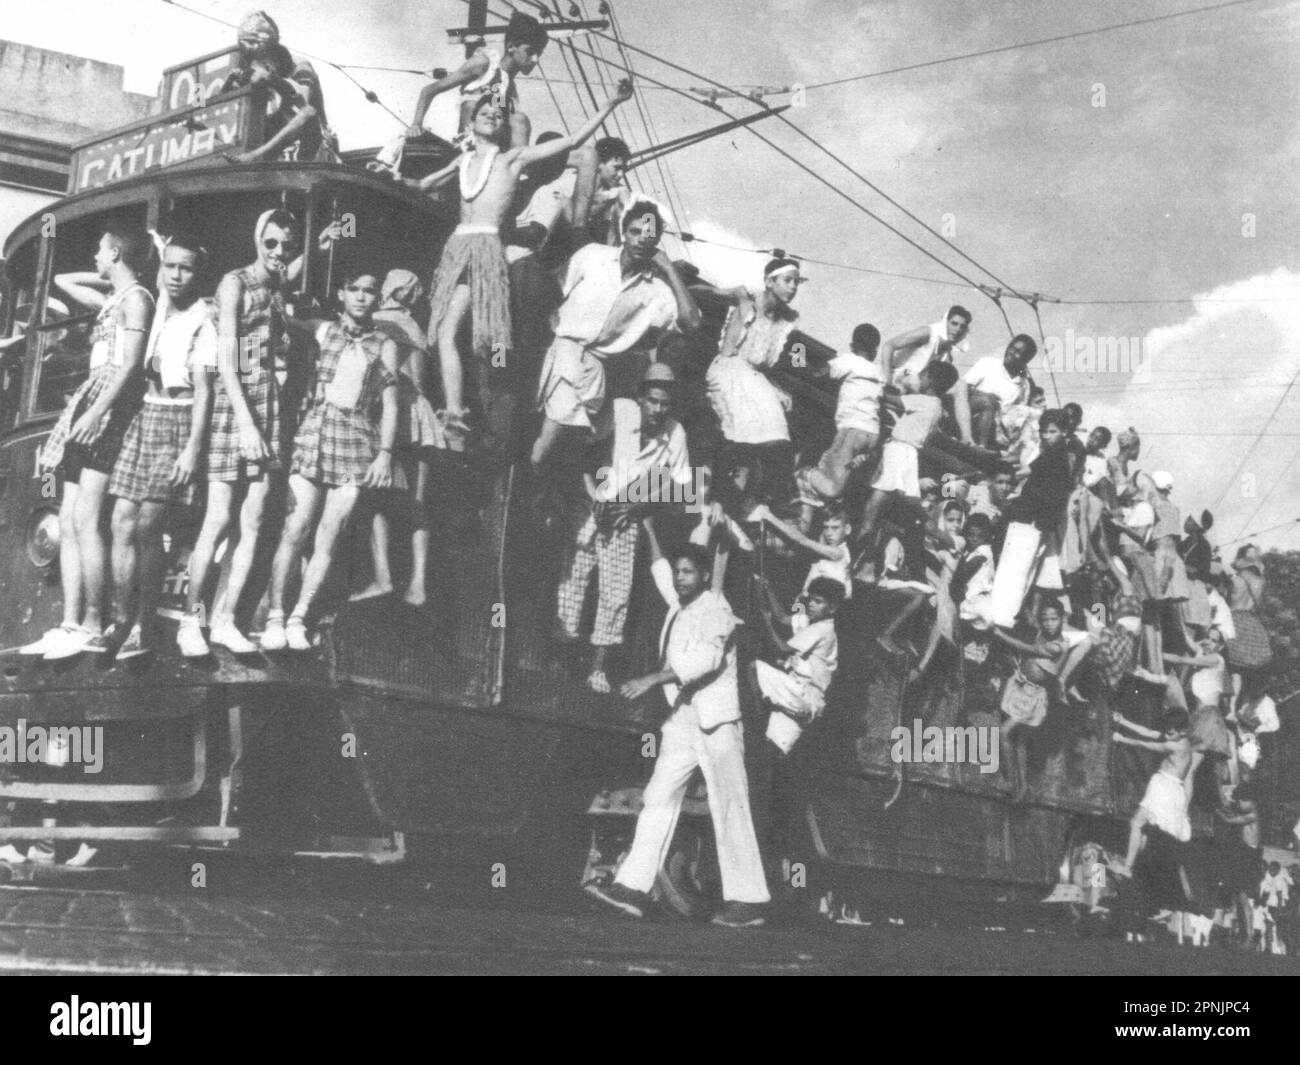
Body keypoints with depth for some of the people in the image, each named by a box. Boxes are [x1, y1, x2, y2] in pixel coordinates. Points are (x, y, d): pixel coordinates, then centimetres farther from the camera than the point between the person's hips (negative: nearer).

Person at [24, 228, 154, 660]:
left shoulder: (137, 298, -3)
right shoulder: (111, 299, 24)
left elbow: (131, 365, -15)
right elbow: (62, 280, 40)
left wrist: (96, 413, -23)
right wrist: (106, 278, 27)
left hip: (112, 405, -9)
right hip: (90, 400, 10)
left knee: (85, 519, -16)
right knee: (68, 520, 2)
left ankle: (93, 629, -17)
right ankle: (70, 625, 0)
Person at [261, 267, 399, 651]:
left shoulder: (384, 346, 10)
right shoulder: (322, 331, 10)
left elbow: (390, 404, 7)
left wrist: (385, 453, -1)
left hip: (357, 441, 1)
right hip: (315, 432, -1)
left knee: (328, 536, -3)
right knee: (296, 529, -8)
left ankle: (298, 619, 3)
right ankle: (274, 616, -2)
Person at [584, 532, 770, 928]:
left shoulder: (716, 609, -8)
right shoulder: (679, 605, 15)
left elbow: (707, 658, -24)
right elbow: (660, 569, 37)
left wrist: (652, 679, -29)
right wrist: (649, 530, 40)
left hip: (716, 720, -8)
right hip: (682, 718, 8)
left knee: (729, 808, -7)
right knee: (658, 799, 2)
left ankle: (748, 901, -4)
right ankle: (633, 887, 1)